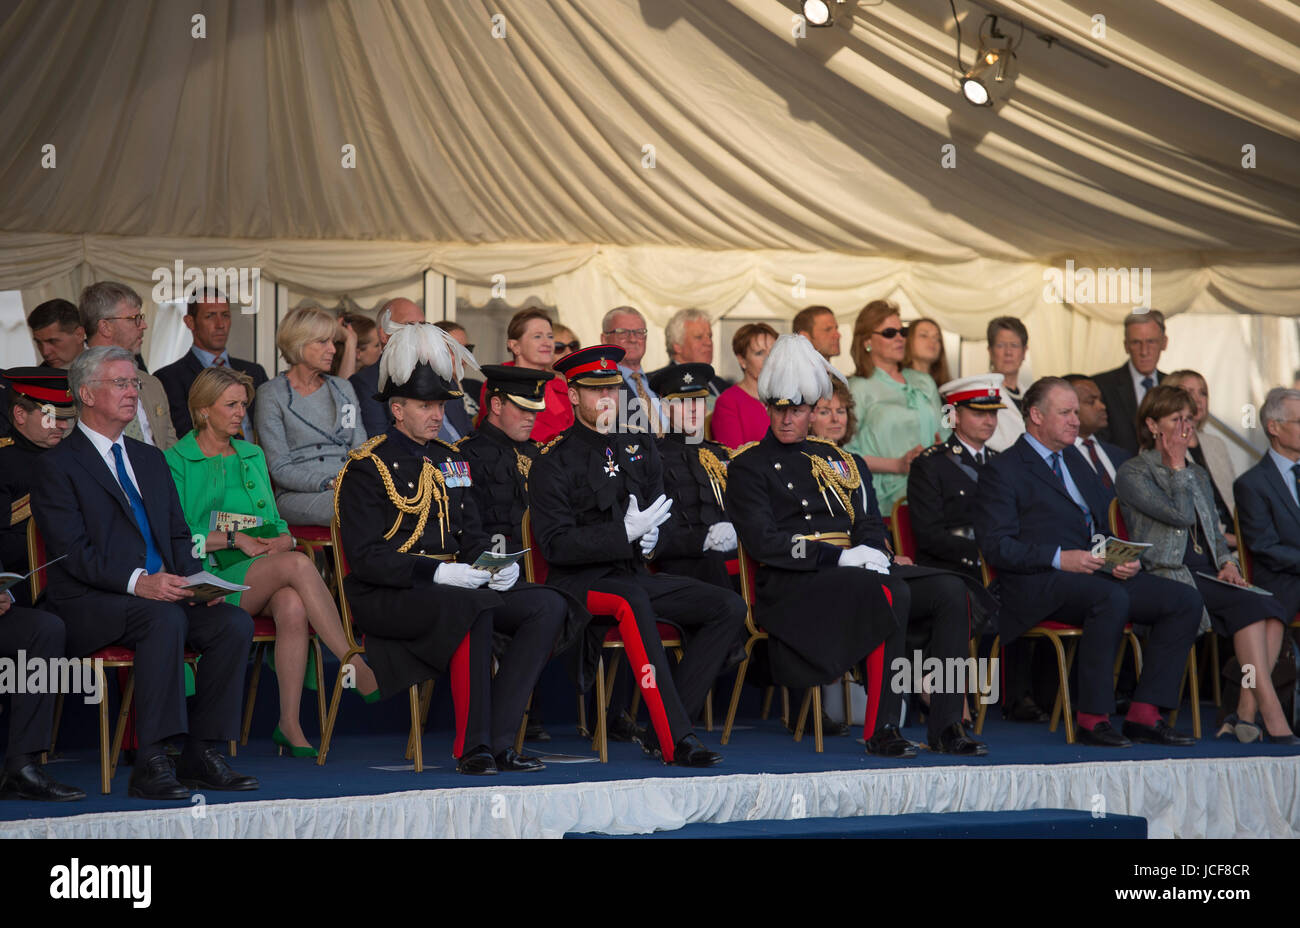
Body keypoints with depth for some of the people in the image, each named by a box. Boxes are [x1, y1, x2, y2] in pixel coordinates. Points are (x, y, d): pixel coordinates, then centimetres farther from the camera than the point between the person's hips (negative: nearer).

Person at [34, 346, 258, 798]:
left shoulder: (150, 458, 23)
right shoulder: (59, 464, -1)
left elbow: (178, 534, 20)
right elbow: (73, 552, -12)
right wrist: (138, 582, -26)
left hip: (163, 593, 7)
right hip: (90, 606, -6)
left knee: (235, 622, -20)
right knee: (166, 619, -36)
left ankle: (202, 755, -16)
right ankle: (151, 764, -34)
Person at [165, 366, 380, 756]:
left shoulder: (253, 456, 24)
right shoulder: (175, 461, 6)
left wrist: (282, 540, -2)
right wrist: (234, 539, -11)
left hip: (265, 579, 5)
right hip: (210, 577, -4)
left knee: (293, 606, -34)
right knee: (297, 564, -33)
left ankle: (290, 724, -33)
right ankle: (358, 670, -33)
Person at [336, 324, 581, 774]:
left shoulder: (450, 459, 17)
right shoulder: (366, 467, -5)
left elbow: (473, 536, 19)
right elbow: (365, 558, -13)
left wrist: (497, 566, -5)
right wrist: (436, 572, -25)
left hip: (454, 585, 7)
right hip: (387, 598, -7)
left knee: (549, 606, -14)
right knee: (473, 605, -37)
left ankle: (496, 740, -19)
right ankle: (472, 746, -30)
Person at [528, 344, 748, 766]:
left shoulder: (640, 447, 14)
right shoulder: (555, 461, -4)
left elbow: (662, 515, 17)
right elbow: (555, 545, -12)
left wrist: (652, 537, -8)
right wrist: (625, 533, -21)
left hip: (636, 574, 6)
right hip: (580, 581, -6)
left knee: (729, 607, -12)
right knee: (632, 603, -39)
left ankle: (661, 734, -15)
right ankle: (676, 738, -39)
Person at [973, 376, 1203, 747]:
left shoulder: (1074, 459, 23)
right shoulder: (1003, 470, -1)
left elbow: (1108, 520, 25)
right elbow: (996, 546, -10)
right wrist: (1059, 559, -20)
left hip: (1100, 573, 8)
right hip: (1039, 585, -8)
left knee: (1186, 600, -9)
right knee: (1112, 599, -36)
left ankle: (1143, 715, -11)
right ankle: (1092, 718, -26)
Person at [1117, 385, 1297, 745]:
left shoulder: (1197, 473, 25)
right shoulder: (1132, 474, 2)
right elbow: (1181, 514, -11)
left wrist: (1227, 563, 7)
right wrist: (1177, 467, -2)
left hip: (1208, 577, 7)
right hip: (1168, 577, -7)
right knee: (1249, 605, -30)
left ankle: (1247, 711, -27)